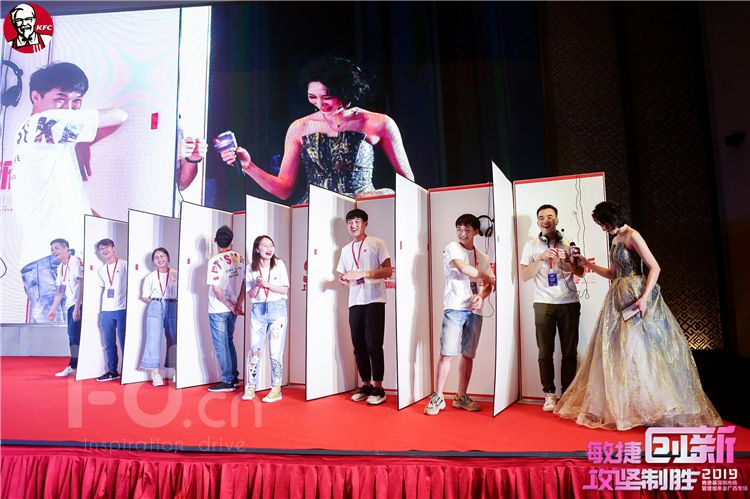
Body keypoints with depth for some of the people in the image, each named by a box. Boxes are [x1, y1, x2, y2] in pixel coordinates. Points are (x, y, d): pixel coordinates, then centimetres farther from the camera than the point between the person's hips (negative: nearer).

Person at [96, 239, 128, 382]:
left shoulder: (124, 265, -1)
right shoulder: (102, 270, 16)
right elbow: (102, 289, 20)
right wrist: (100, 311, 14)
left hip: (122, 309, -5)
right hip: (106, 311, 5)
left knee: (124, 341, -1)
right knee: (109, 343, 8)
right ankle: (112, 371, 17)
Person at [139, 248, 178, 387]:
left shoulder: (176, 274, 6)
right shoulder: (150, 277, 9)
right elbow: (145, 297, 9)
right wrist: (156, 302, -1)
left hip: (172, 307, 0)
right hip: (155, 308, 0)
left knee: (173, 338, 6)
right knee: (154, 338, -9)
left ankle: (174, 369, 16)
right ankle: (155, 372, -8)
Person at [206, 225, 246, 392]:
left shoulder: (215, 261, -15)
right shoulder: (240, 258, 1)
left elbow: (216, 289, -17)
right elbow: (244, 283, 2)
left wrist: (231, 306, -10)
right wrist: (238, 304, 0)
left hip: (218, 310, -6)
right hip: (233, 309, 6)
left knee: (221, 346, 3)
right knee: (229, 342, 19)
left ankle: (227, 382, 7)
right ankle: (234, 377, 24)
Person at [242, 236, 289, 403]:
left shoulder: (279, 264, 1)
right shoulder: (251, 269, 5)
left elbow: (285, 290, -2)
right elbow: (250, 295, 5)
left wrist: (266, 284, -12)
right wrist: (257, 285, -14)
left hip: (277, 309, -2)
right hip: (258, 310, 2)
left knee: (276, 351, 0)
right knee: (254, 350, 3)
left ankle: (276, 389, 7)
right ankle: (251, 387, 15)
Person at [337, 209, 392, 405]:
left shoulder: (377, 243, 1)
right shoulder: (345, 250, 18)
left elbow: (388, 271, -5)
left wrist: (363, 273, -16)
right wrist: (343, 279, -2)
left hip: (374, 300, -5)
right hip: (355, 302, 5)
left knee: (373, 344, -6)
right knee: (358, 345, 5)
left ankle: (378, 387, 3)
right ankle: (366, 385, 17)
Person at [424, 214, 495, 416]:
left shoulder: (483, 257, 17)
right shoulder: (452, 248, 1)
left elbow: (488, 285, 14)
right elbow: (464, 269, -14)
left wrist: (481, 296, -9)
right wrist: (489, 277, -1)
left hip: (475, 310, 5)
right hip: (455, 308, -5)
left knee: (468, 354, 7)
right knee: (447, 353, -9)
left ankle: (461, 397, 18)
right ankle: (438, 398, -1)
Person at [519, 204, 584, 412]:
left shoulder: (568, 243, 10)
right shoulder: (531, 246, 8)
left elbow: (580, 272, 7)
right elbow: (524, 275, -1)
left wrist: (566, 260, -12)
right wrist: (541, 258, -14)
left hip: (569, 303, 1)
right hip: (544, 304, -1)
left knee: (570, 351, 3)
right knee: (545, 352, -1)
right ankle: (549, 394, 9)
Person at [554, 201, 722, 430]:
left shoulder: (632, 236, -10)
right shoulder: (615, 239, 15)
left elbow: (655, 267, -17)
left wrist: (644, 297, -25)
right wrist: (587, 264, 16)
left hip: (635, 297, -9)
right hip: (619, 298, 9)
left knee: (637, 349, -7)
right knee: (618, 352, 9)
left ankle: (655, 406, 3)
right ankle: (621, 406, 17)